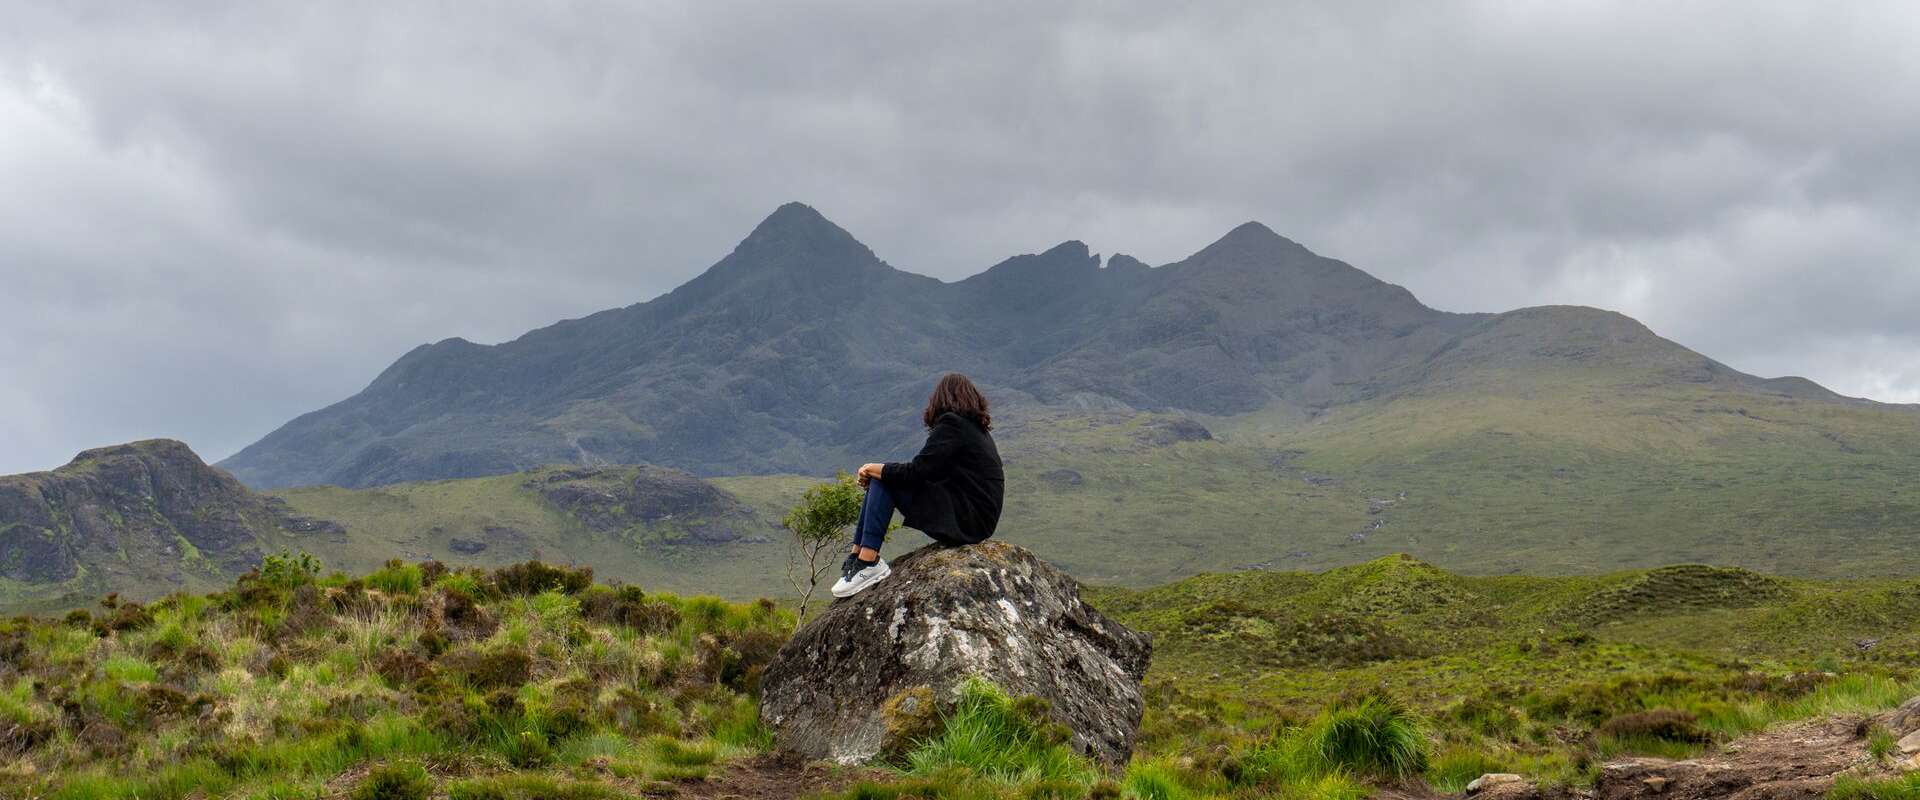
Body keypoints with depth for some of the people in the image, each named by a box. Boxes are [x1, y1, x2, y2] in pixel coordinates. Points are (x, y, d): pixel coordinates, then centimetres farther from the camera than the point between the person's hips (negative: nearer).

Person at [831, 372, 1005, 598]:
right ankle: (857, 556, 2)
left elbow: (917, 471, -16)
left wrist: (874, 469, -1)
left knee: (883, 479, -12)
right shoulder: (979, 429, 18)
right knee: (881, 477, 8)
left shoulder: (952, 424, -11)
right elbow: (927, 471, 18)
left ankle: (867, 562, -18)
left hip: (965, 520, -9)